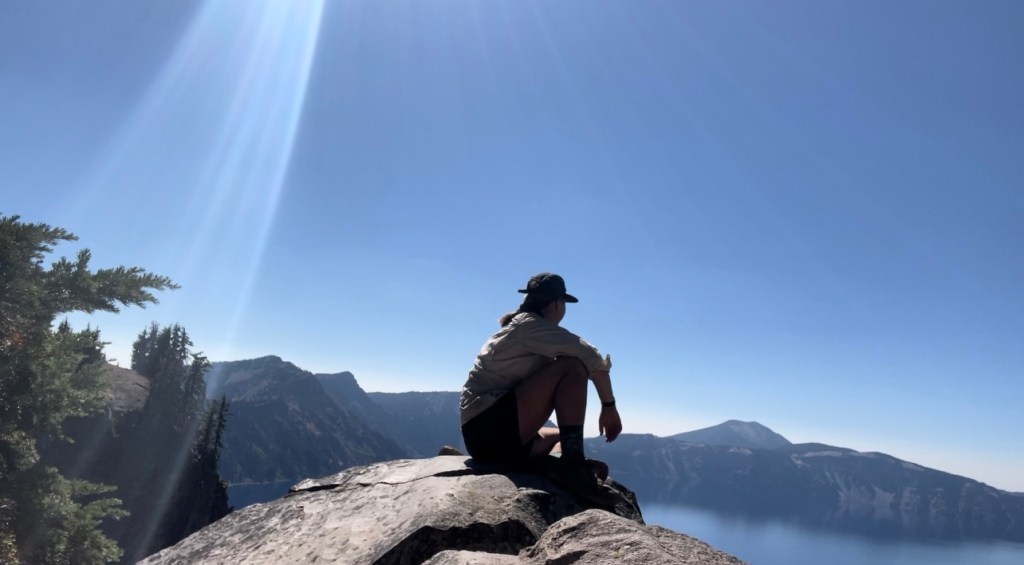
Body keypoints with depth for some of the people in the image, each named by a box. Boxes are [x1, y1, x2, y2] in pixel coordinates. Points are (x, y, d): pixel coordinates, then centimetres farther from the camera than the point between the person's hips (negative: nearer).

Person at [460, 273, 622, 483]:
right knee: (572, 366, -17)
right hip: (490, 428, -10)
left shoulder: (521, 329, 21)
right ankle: (574, 464, -19)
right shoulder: (531, 326, -7)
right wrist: (609, 407, -4)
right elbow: (593, 359, -15)